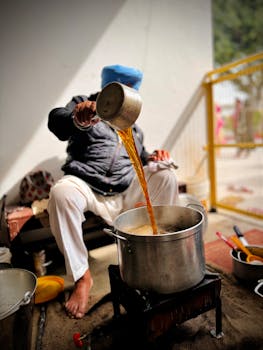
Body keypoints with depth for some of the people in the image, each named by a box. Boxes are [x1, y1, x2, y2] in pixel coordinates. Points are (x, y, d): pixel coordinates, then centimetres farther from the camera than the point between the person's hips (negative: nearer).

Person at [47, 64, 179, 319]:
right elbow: (56, 120, -13)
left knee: (164, 172, -12)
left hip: (126, 193, 4)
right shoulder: (83, 105, 8)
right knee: (61, 193, -34)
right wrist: (78, 119, -38)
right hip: (87, 188, -3)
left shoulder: (132, 126, 22)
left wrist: (152, 158, 2)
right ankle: (82, 277, -18)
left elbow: (139, 157, 27)